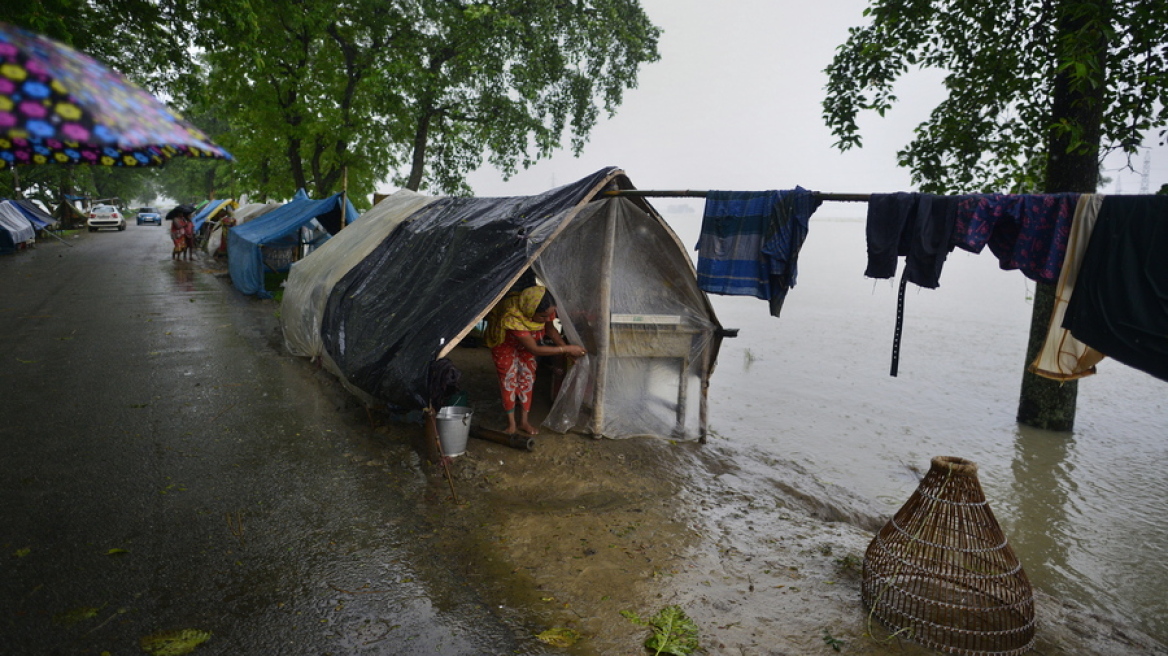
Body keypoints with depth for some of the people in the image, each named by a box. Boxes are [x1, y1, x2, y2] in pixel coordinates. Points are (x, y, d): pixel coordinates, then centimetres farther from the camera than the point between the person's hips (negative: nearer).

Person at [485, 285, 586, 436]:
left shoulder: (546, 310, -31)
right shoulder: (513, 318, -47)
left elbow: (550, 329, -8)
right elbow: (535, 349, -41)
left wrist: (568, 348, -19)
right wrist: (566, 349, -39)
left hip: (526, 338, 5)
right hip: (504, 341, -5)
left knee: (527, 376, 4)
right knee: (509, 378, -3)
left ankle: (524, 421, 15)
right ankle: (511, 423, 10)